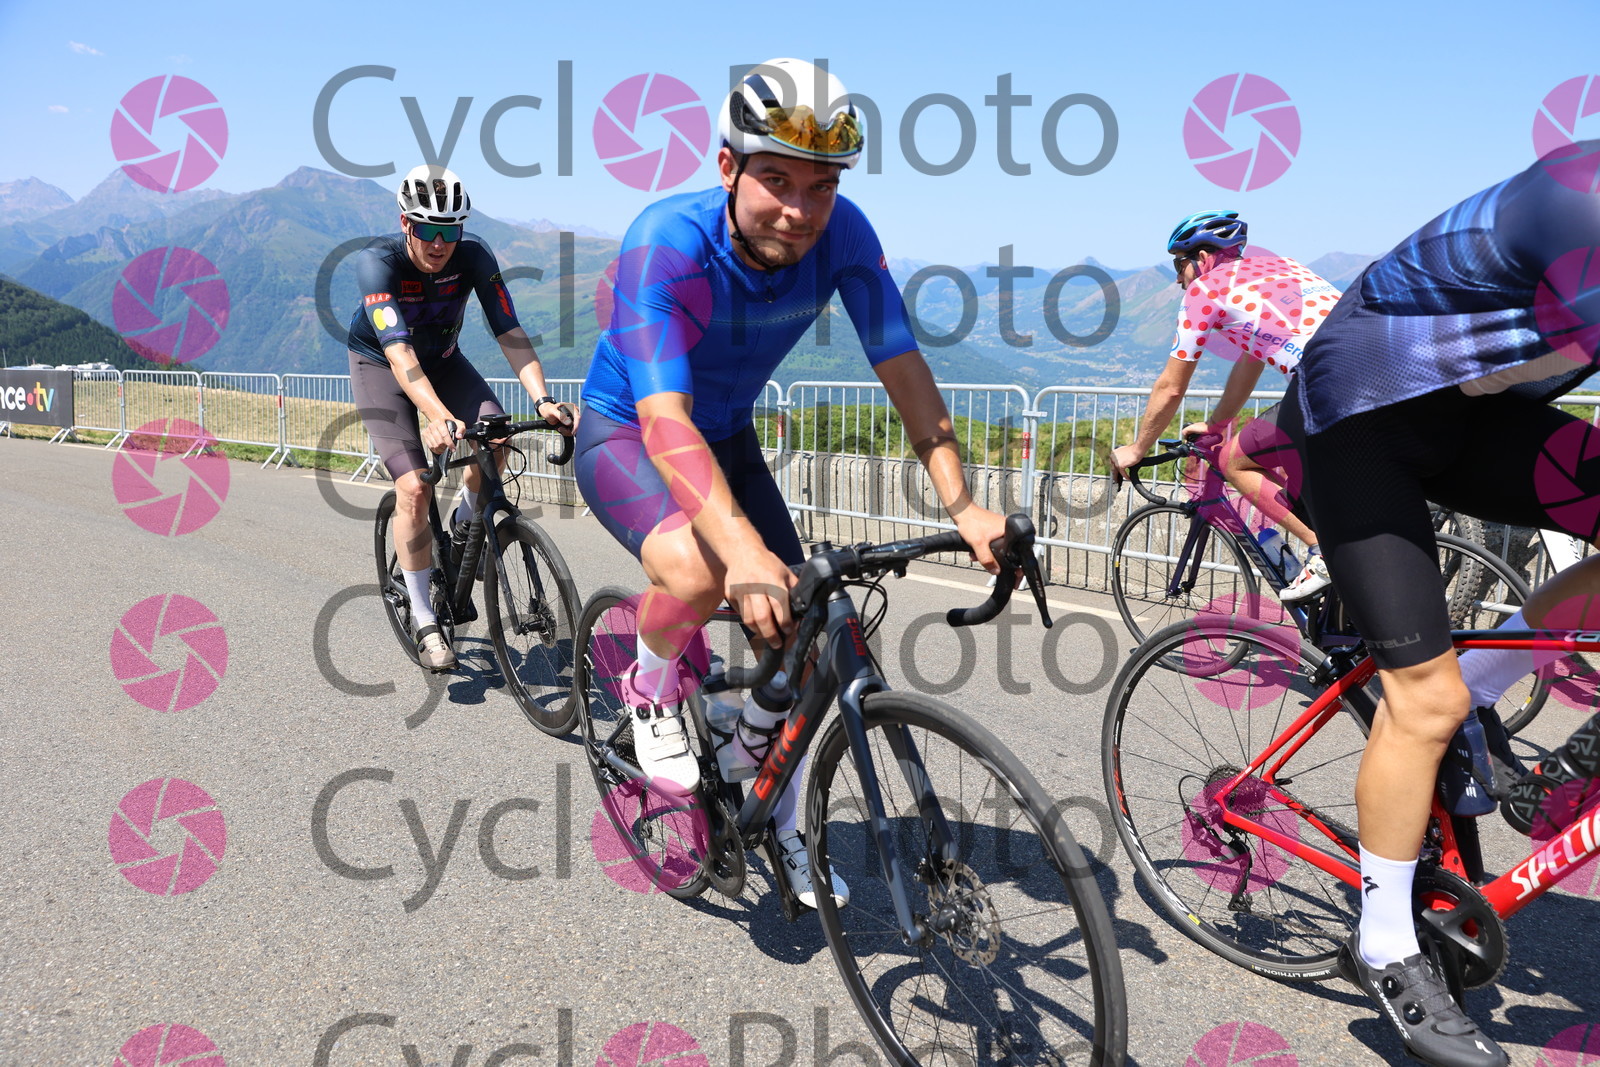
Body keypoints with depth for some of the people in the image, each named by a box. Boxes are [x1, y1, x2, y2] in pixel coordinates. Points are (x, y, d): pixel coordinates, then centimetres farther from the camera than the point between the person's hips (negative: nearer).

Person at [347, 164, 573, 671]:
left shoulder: (473, 255, -23)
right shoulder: (376, 261, -31)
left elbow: (510, 333, -28)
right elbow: (399, 353, -43)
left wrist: (543, 398, -44)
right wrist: (439, 417, -58)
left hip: (442, 358, 3)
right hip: (379, 364, -3)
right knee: (414, 488, -17)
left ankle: (466, 527, 5)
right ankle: (424, 621, -3)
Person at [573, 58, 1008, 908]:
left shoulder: (841, 234, -21)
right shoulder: (665, 242, -34)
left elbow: (903, 366, -23)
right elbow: (665, 420, -44)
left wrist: (961, 505, -37)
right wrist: (745, 549, -59)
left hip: (728, 436, 5)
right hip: (625, 435, -4)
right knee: (699, 569, -37)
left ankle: (772, 824, 24)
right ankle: (653, 694, -1)